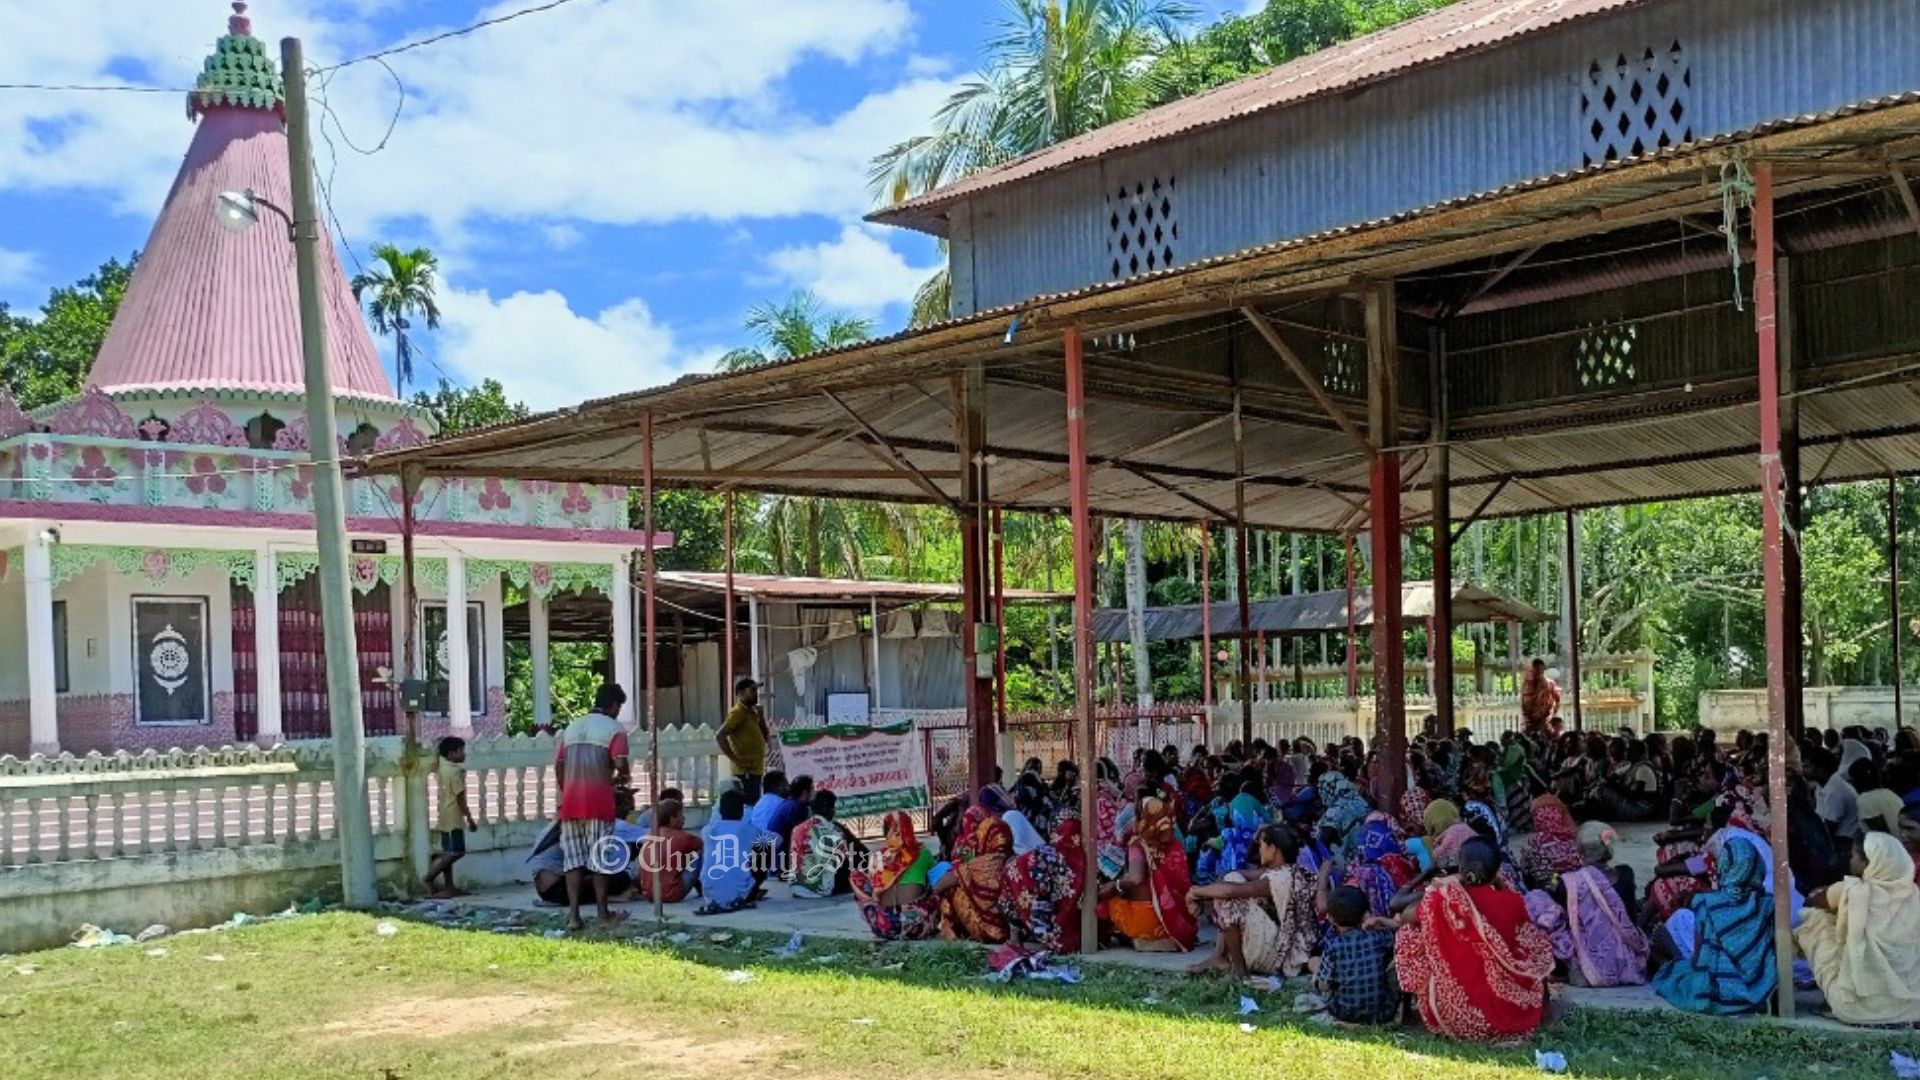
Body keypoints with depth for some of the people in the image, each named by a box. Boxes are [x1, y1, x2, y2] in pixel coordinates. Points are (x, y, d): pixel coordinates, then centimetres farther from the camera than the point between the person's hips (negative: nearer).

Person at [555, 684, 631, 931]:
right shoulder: (614, 729, -2)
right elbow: (621, 764, -14)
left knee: (573, 858, 5)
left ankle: (573, 915, -1)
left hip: (571, 801, 5)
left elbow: (558, 766, 15)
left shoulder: (571, 728, 16)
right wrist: (620, 779, 7)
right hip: (599, 802, -4)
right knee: (599, 858, 4)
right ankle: (603, 912, 11)